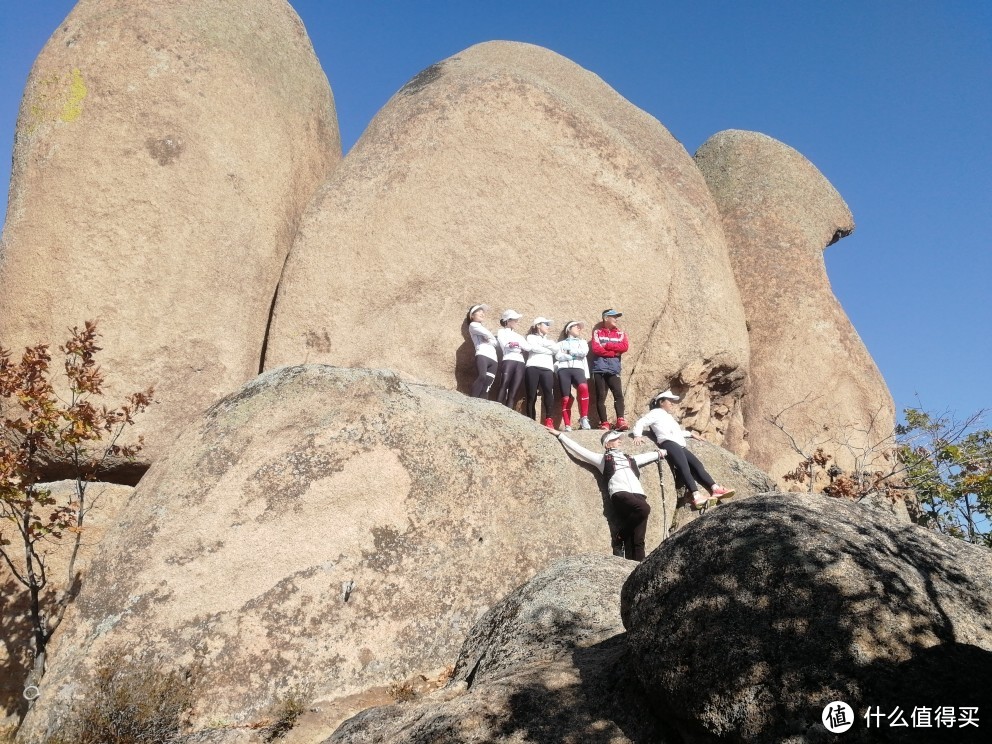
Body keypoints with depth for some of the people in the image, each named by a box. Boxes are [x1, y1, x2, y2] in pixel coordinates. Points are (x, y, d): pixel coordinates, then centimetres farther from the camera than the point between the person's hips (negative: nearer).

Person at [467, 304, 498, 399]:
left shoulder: (484, 328, 36)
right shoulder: (473, 325, 14)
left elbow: (495, 342, 22)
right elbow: (487, 334, -4)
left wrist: (489, 340, 3)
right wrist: (492, 338, 16)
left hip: (493, 358, 7)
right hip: (482, 355, -7)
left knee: (487, 385, -8)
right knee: (482, 377, -30)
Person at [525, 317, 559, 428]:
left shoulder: (549, 340, 32)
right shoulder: (531, 337, 20)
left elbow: (556, 349, 10)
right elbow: (534, 348, -2)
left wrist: (545, 342, 4)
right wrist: (548, 350, 8)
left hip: (547, 368, 3)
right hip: (533, 367, -2)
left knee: (548, 393, -22)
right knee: (531, 396, -9)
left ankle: (549, 420, -22)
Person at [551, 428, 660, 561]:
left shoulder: (630, 458, 34)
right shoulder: (603, 459, 20)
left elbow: (646, 456, 52)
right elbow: (578, 449, 19)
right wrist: (559, 435, 19)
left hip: (638, 494, 5)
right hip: (620, 494, -4)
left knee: (638, 540, -8)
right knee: (644, 508, -33)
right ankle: (622, 533, -16)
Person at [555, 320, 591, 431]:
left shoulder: (582, 342, 26)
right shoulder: (561, 343, 22)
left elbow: (584, 352, 3)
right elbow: (558, 356, 1)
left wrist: (569, 351, 4)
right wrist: (575, 355, -3)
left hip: (578, 368, 0)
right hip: (564, 369, 0)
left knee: (583, 387, -31)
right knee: (566, 398, -9)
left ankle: (583, 418, -28)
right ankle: (567, 425, -9)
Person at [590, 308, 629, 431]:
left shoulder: (620, 333, 15)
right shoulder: (597, 332, 8)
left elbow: (625, 347, -3)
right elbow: (596, 349, -6)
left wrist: (606, 345, -6)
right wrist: (614, 352, -6)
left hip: (614, 370, 1)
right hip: (599, 369, -1)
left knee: (618, 394, -13)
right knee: (601, 397, -2)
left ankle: (620, 421, -16)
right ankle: (604, 423, 0)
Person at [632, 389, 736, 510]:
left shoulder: (669, 416, 38)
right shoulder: (656, 412, 12)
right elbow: (640, 422, 1)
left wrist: (690, 433, 51)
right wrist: (637, 435, -16)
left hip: (680, 446, 9)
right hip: (669, 444, -9)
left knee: (697, 465, -11)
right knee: (684, 468, -26)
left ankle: (715, 489, -24)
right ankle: (697, 496, -42)